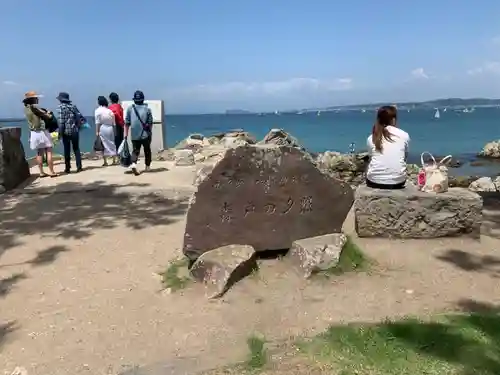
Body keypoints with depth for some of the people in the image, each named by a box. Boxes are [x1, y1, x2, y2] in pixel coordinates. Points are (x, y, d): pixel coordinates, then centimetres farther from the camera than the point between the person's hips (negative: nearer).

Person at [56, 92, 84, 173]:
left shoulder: (60, 107, -5)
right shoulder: (73, 106, 9)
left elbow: (61, 120, -12)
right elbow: (79, 116, 5)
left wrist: (60, 132, -9)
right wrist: (79, 125, 15)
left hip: (66, 131, -3)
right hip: (75, 130, 3)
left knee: (67, 150, 5)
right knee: (76, 149, 10)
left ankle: (68, 168, 7)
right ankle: (79, 166, 3)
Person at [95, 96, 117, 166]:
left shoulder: (98, 110, -5)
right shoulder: (110, 111, 7)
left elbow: (97, 122, -8)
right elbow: (113, 123, 8)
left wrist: (97, 131, -5)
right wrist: (114, 130, 15)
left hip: (102, 129, -4)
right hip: (110, 128, 4)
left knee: (104, 145, 0)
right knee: (112, 144, 11)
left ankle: (105, 162, 0)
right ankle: (114, 160, 15)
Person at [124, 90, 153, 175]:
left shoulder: (130, 108, -1)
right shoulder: (147, 109, -2)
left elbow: (127, 123, -1)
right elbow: (150, 123, -1)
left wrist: (126, 134, 5)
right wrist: (150, 132, 12)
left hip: (134, 135, 1)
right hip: (145, 134, 0)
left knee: (135, 150, 5)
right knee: (147, 150, 16)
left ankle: (133, 164, -20)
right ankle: (147, 166, 26)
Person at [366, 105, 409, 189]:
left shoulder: (371, 138, 1)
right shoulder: (404, 135, 1)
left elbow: (371, 158, 8)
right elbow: (405, 156, 14)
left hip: (375, 181, 0)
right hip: (398, 181, 1)